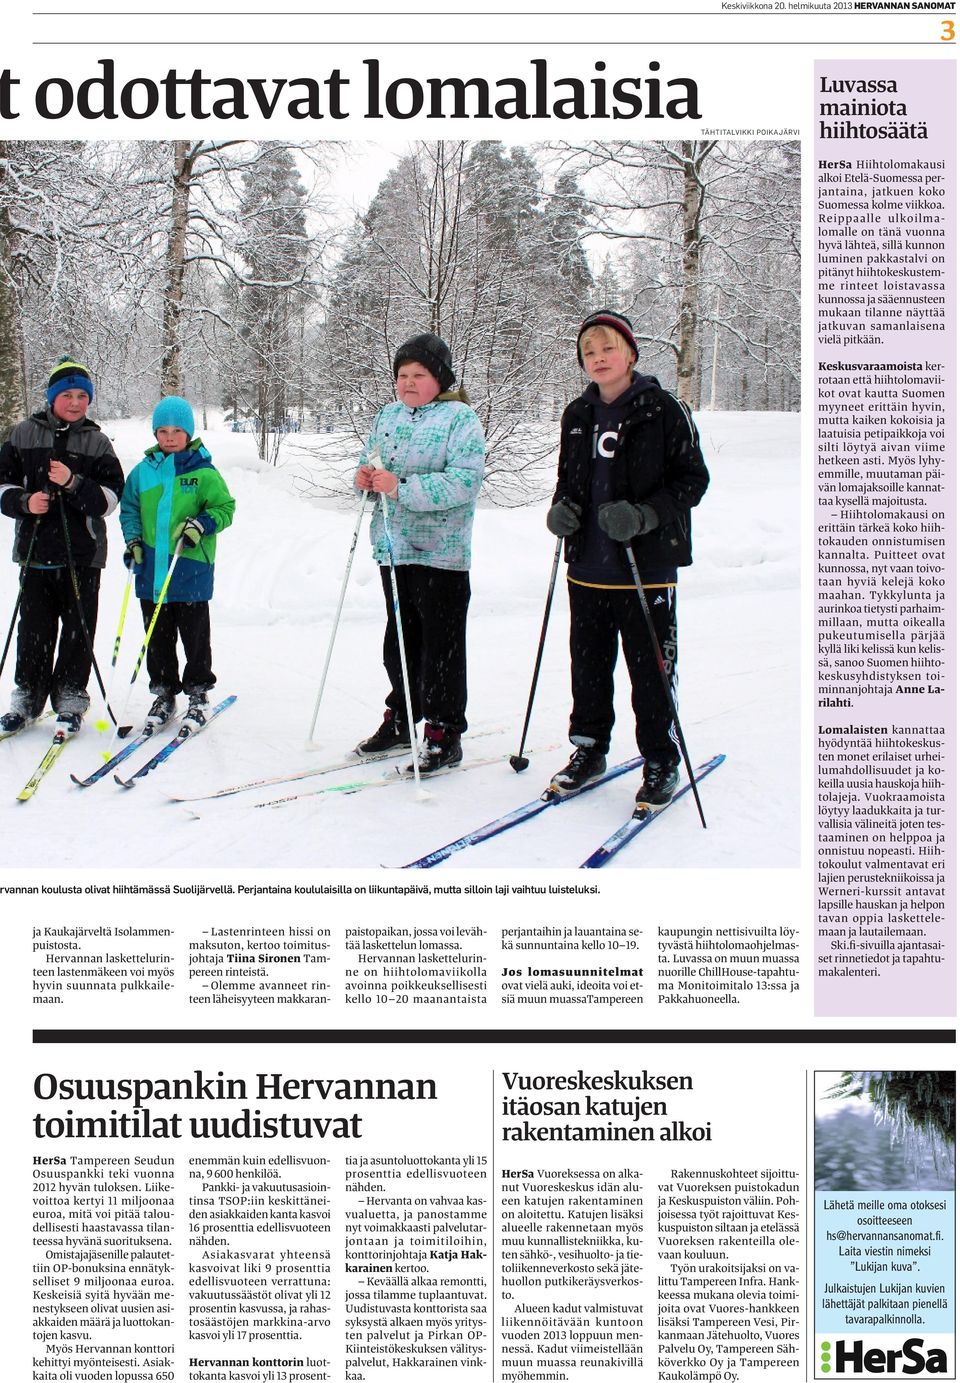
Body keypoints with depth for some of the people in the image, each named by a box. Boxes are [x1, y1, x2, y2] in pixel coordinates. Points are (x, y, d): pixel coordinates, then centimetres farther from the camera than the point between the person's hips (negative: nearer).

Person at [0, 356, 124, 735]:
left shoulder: (97, 442, 4)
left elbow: (111, 498, -3)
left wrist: (74, 484, -19)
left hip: (82, 551, -1)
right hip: (36, 550, 1)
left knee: (78, 630, 3)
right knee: (34, 629, 6)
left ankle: (70, 701, 14)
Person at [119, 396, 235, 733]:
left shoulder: (204, 472, -3)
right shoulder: (143, 471, 7)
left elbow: (224, 508, -1)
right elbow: (129, 509, 16)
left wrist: (202, 524, -18)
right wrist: (132, 538, 0)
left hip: (191, 569, -3)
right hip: (151, 569, 3)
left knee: (194, 635, 4)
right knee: (158, 635, 10)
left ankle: (197, 694, 17)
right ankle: (164, 692, 23)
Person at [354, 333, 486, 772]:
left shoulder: (460, 418, -8)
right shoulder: (388, 415, 13)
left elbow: (464, 481, -20)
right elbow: (371, 462, 22)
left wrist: (402, 488, -26)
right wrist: (365, 477, -3)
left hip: (440, 551, -7)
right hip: (393, 546, 7)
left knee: (441, 646, -2)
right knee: (399, 638, 16)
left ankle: (444, 733, 5)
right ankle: (401, 717, 29)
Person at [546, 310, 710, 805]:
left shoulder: (662, 410, -7)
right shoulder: (578, 415, 9)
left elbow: (693, 479, -7)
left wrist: (644, 515, -21)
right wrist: (561, 507, -1)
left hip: (646, 565, -5)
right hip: (588, 564, 5)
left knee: (650, 669, 2)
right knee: (588, 664, 13)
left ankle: (662, 764, 16)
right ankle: (589, 750, 29)